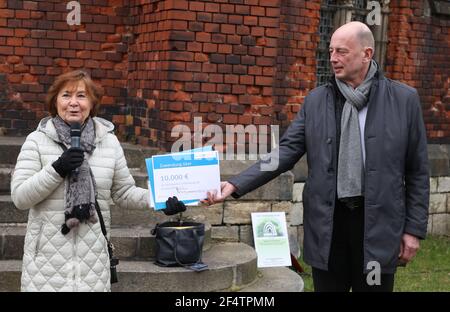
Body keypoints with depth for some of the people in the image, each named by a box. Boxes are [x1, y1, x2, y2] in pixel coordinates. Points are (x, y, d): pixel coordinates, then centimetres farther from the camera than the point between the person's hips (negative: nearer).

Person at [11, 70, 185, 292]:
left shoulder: (109, 141, 5)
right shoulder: (37, 140, -1)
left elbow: (124, 193, 11)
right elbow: (20, 197, -5)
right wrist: (56, 170, -18)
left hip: (92, 254, 2)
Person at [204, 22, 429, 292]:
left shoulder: (404, 99, -1)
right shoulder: (316, 100, 4)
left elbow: (417, 170, 1)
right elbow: (286, 153, -1)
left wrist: (414, 228, -1)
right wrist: (236, 185, -12)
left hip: (377, 223, -1)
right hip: (327, 222, 2)